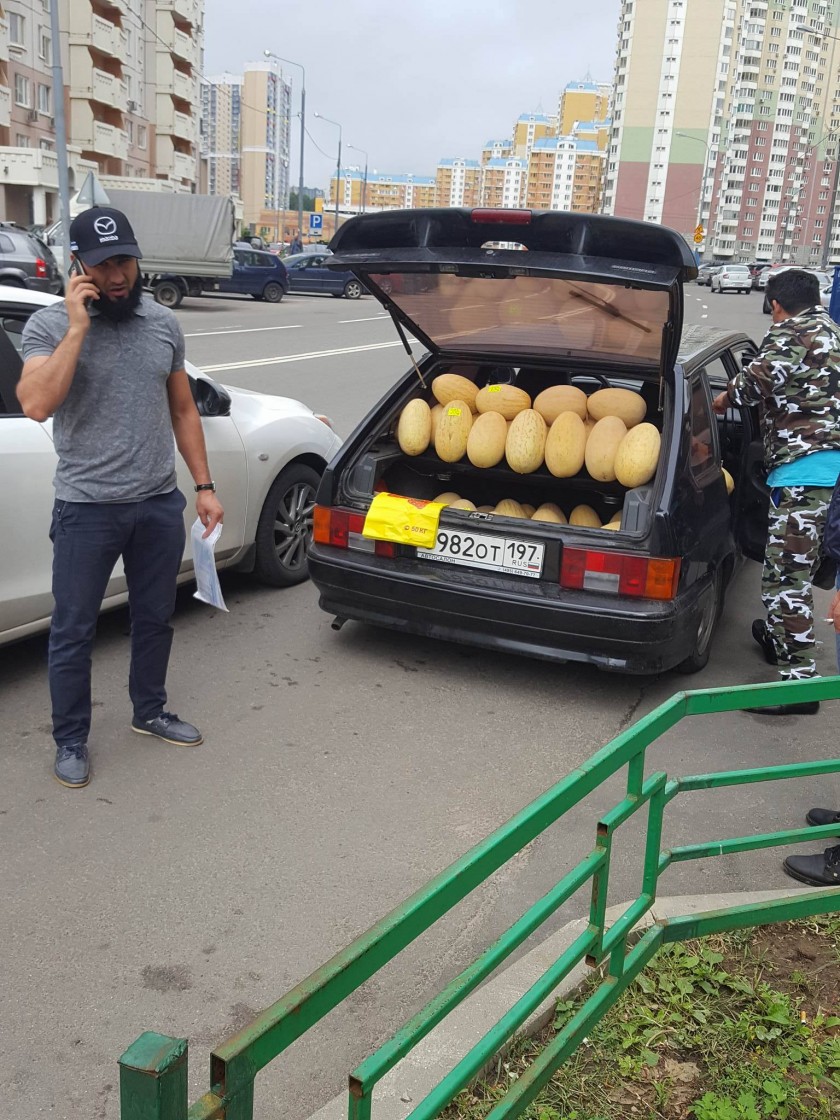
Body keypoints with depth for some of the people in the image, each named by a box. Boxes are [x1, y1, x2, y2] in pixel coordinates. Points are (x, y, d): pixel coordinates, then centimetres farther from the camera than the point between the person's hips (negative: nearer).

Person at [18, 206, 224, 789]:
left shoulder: (163, 323, 5)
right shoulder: (49, 325, -8)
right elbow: (37, 404, -25)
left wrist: (205, 486, 8)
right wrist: (78, 327, -24)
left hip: (160, 503, 4)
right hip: (86, 510, -4)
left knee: (155, 618, 18)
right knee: (74, 632, 6)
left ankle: (150, 711, 39)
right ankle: (71, 740, 24)